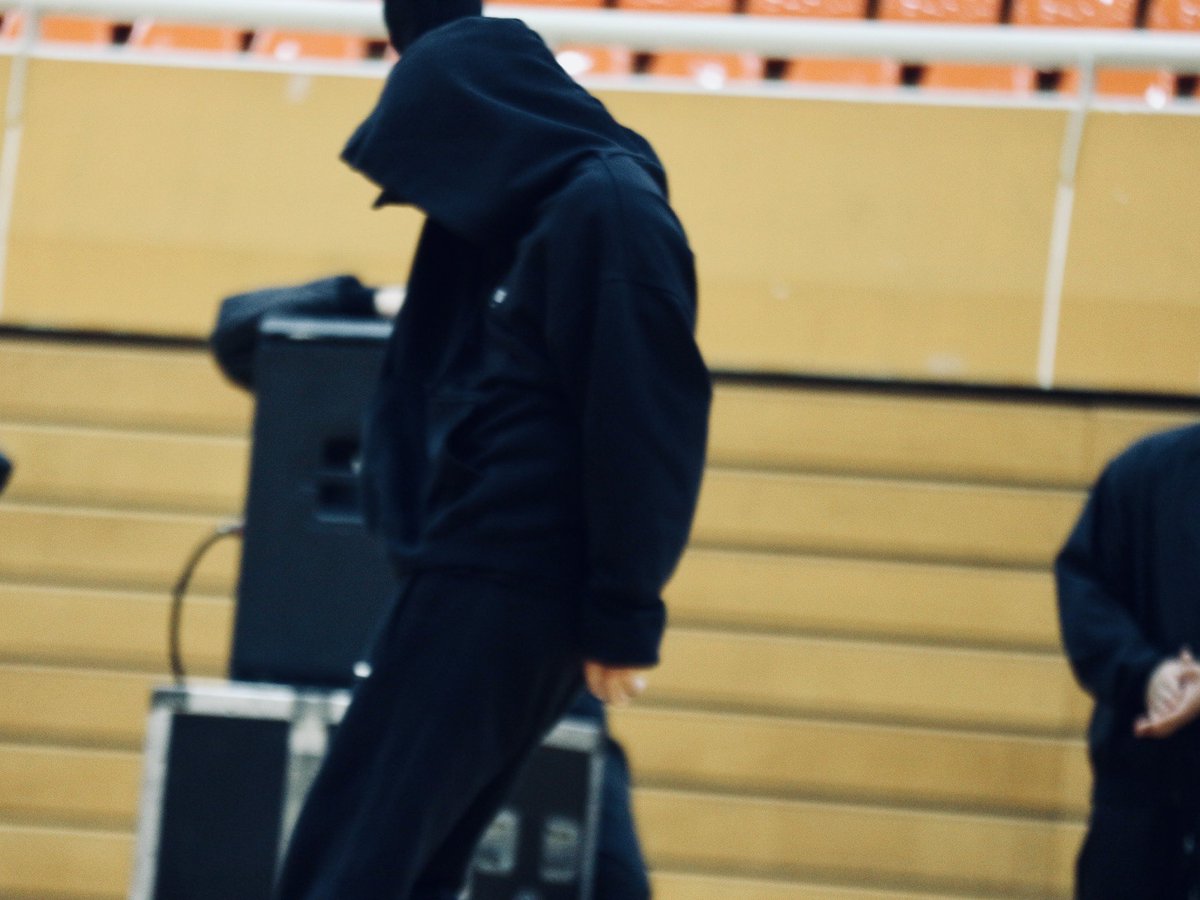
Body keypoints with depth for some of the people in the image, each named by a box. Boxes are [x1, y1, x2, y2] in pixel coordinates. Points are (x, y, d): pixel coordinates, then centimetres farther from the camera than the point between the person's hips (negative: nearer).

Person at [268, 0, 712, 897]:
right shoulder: (523, 213, 17)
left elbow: (646, 420, -17)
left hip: (517, 592, -9)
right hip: (471, 573, 9)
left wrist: (624, 613, -17)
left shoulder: (610, 208, -12)